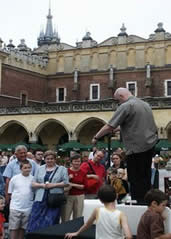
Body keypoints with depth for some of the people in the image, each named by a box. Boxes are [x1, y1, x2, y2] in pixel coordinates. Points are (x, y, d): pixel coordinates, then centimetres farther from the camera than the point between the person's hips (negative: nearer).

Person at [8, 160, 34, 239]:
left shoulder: (33, 179, 1)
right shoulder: (14, 178, 0)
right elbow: (10, 193, 7)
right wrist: (16, 199, 1)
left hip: (28, 208, 1)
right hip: (15, 208, -1)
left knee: (23, 228, 10)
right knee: (14, 228, -1)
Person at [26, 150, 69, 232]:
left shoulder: (62, 169, 7)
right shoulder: (40, 169, 15)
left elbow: (66, 183, -1)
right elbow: (33, 183, 11)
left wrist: (53, 185, -12)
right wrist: (42, 185, -8)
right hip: (40, 199, 2)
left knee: (50, 223, -2)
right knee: (35, 222, -4)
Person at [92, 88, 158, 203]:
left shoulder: (126, 106, -12)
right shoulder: (145, 104, 15)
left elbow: (109, 127, -14)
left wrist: (96, 137, -2)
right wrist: (118, 128, 21)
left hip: (137, 148, -9)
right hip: (150, 145, 9)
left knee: (136, 180, 0)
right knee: (146, 177, 17)